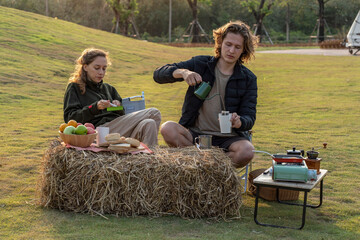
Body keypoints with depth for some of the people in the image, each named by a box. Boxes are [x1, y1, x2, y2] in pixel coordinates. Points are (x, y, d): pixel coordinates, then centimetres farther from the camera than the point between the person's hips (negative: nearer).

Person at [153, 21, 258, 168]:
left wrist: (239, 122, -26)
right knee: (167, 129, -29)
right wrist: (182, 72, -21)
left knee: (247, 151, -33)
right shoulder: (200, 64, 5)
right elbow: (158, 74, 0)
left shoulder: (248, 79, 6)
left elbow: (250, 117, 0)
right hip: (195, 133, 1)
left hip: (228, 138, 0)